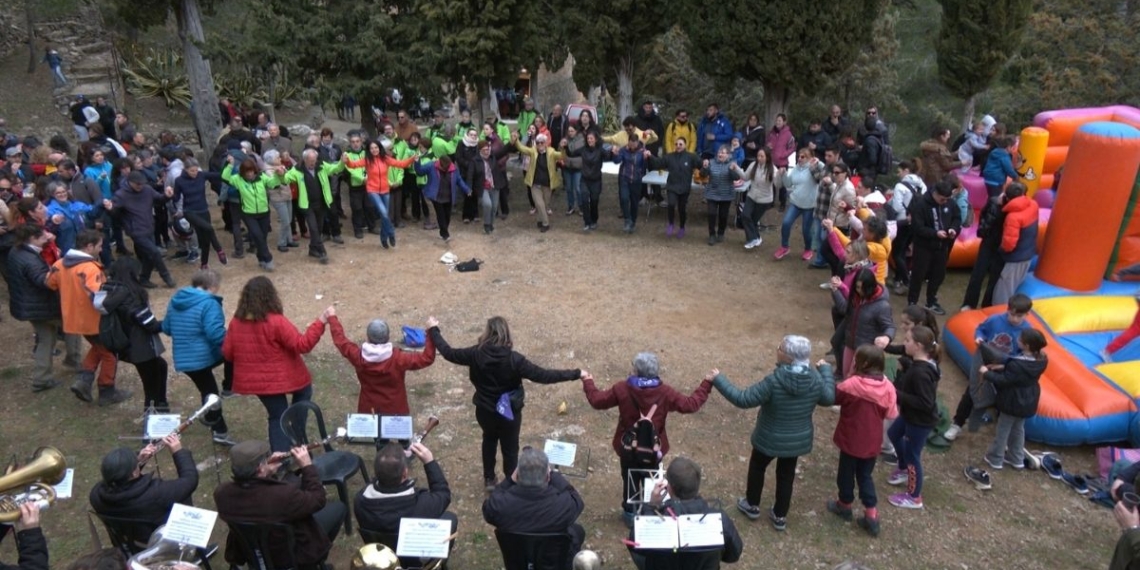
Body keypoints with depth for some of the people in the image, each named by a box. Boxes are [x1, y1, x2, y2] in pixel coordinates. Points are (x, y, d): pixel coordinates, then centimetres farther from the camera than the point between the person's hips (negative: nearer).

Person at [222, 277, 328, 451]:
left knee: (277, 417, 18)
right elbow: (302, 345, -22)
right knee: (303, 391, 27)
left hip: (253, 381, 5)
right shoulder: (276, 322, -22)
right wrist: (320, 322, -20)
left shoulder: (236, 322, -4)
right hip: (282, 378, -5)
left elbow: (227, 353, 4)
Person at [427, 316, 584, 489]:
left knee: (489, 440, 32)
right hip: (510, 412, -3)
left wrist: (433, 330, 9)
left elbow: (448, 353, -5)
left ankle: (489, 479, 45)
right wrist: (576, 373, -22)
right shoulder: (514, 359, -25)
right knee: (510, 448, 19)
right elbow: (543, 376, -26)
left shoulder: (476, 354, -19)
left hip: (484, 410, 3)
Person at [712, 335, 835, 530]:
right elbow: (829, 398, 2)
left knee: (757, 467, 23)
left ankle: (752, 506, 41)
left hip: (770, 439, -4)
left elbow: (743, 399, -29)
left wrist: (719, 380, -23)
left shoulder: (774, 381, -32)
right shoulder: (815, 378, -17)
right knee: (786, 475, 23)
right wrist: (826, 370, 15)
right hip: (798, 439, 4)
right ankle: (780, 516, 36)